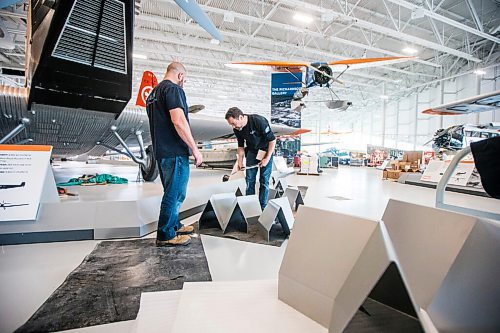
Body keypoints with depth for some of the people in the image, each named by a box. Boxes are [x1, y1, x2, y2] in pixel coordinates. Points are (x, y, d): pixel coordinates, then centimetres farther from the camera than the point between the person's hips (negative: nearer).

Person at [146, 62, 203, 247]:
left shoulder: (153, 93, 21)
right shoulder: (173, 89, -10)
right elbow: (179, 121, -23)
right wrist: (195, 148, -19)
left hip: (160, 151, 10)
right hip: (175, 152, -10)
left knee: (172, 192, 19)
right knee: (175, 194, -1)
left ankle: (174, 225, 32)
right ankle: (166, 235, 8)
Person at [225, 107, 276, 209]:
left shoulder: (259, 121, -28)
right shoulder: (237, 129, -10)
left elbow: (272, 139, -21)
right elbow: (241, 146, 6)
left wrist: (267, 158, -20)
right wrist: (240, 162, -1)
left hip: (266, 150, -5)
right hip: (252, 151, 5)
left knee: (264, 180, -3)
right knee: (249, 179, 2)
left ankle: (262, 207, 8)